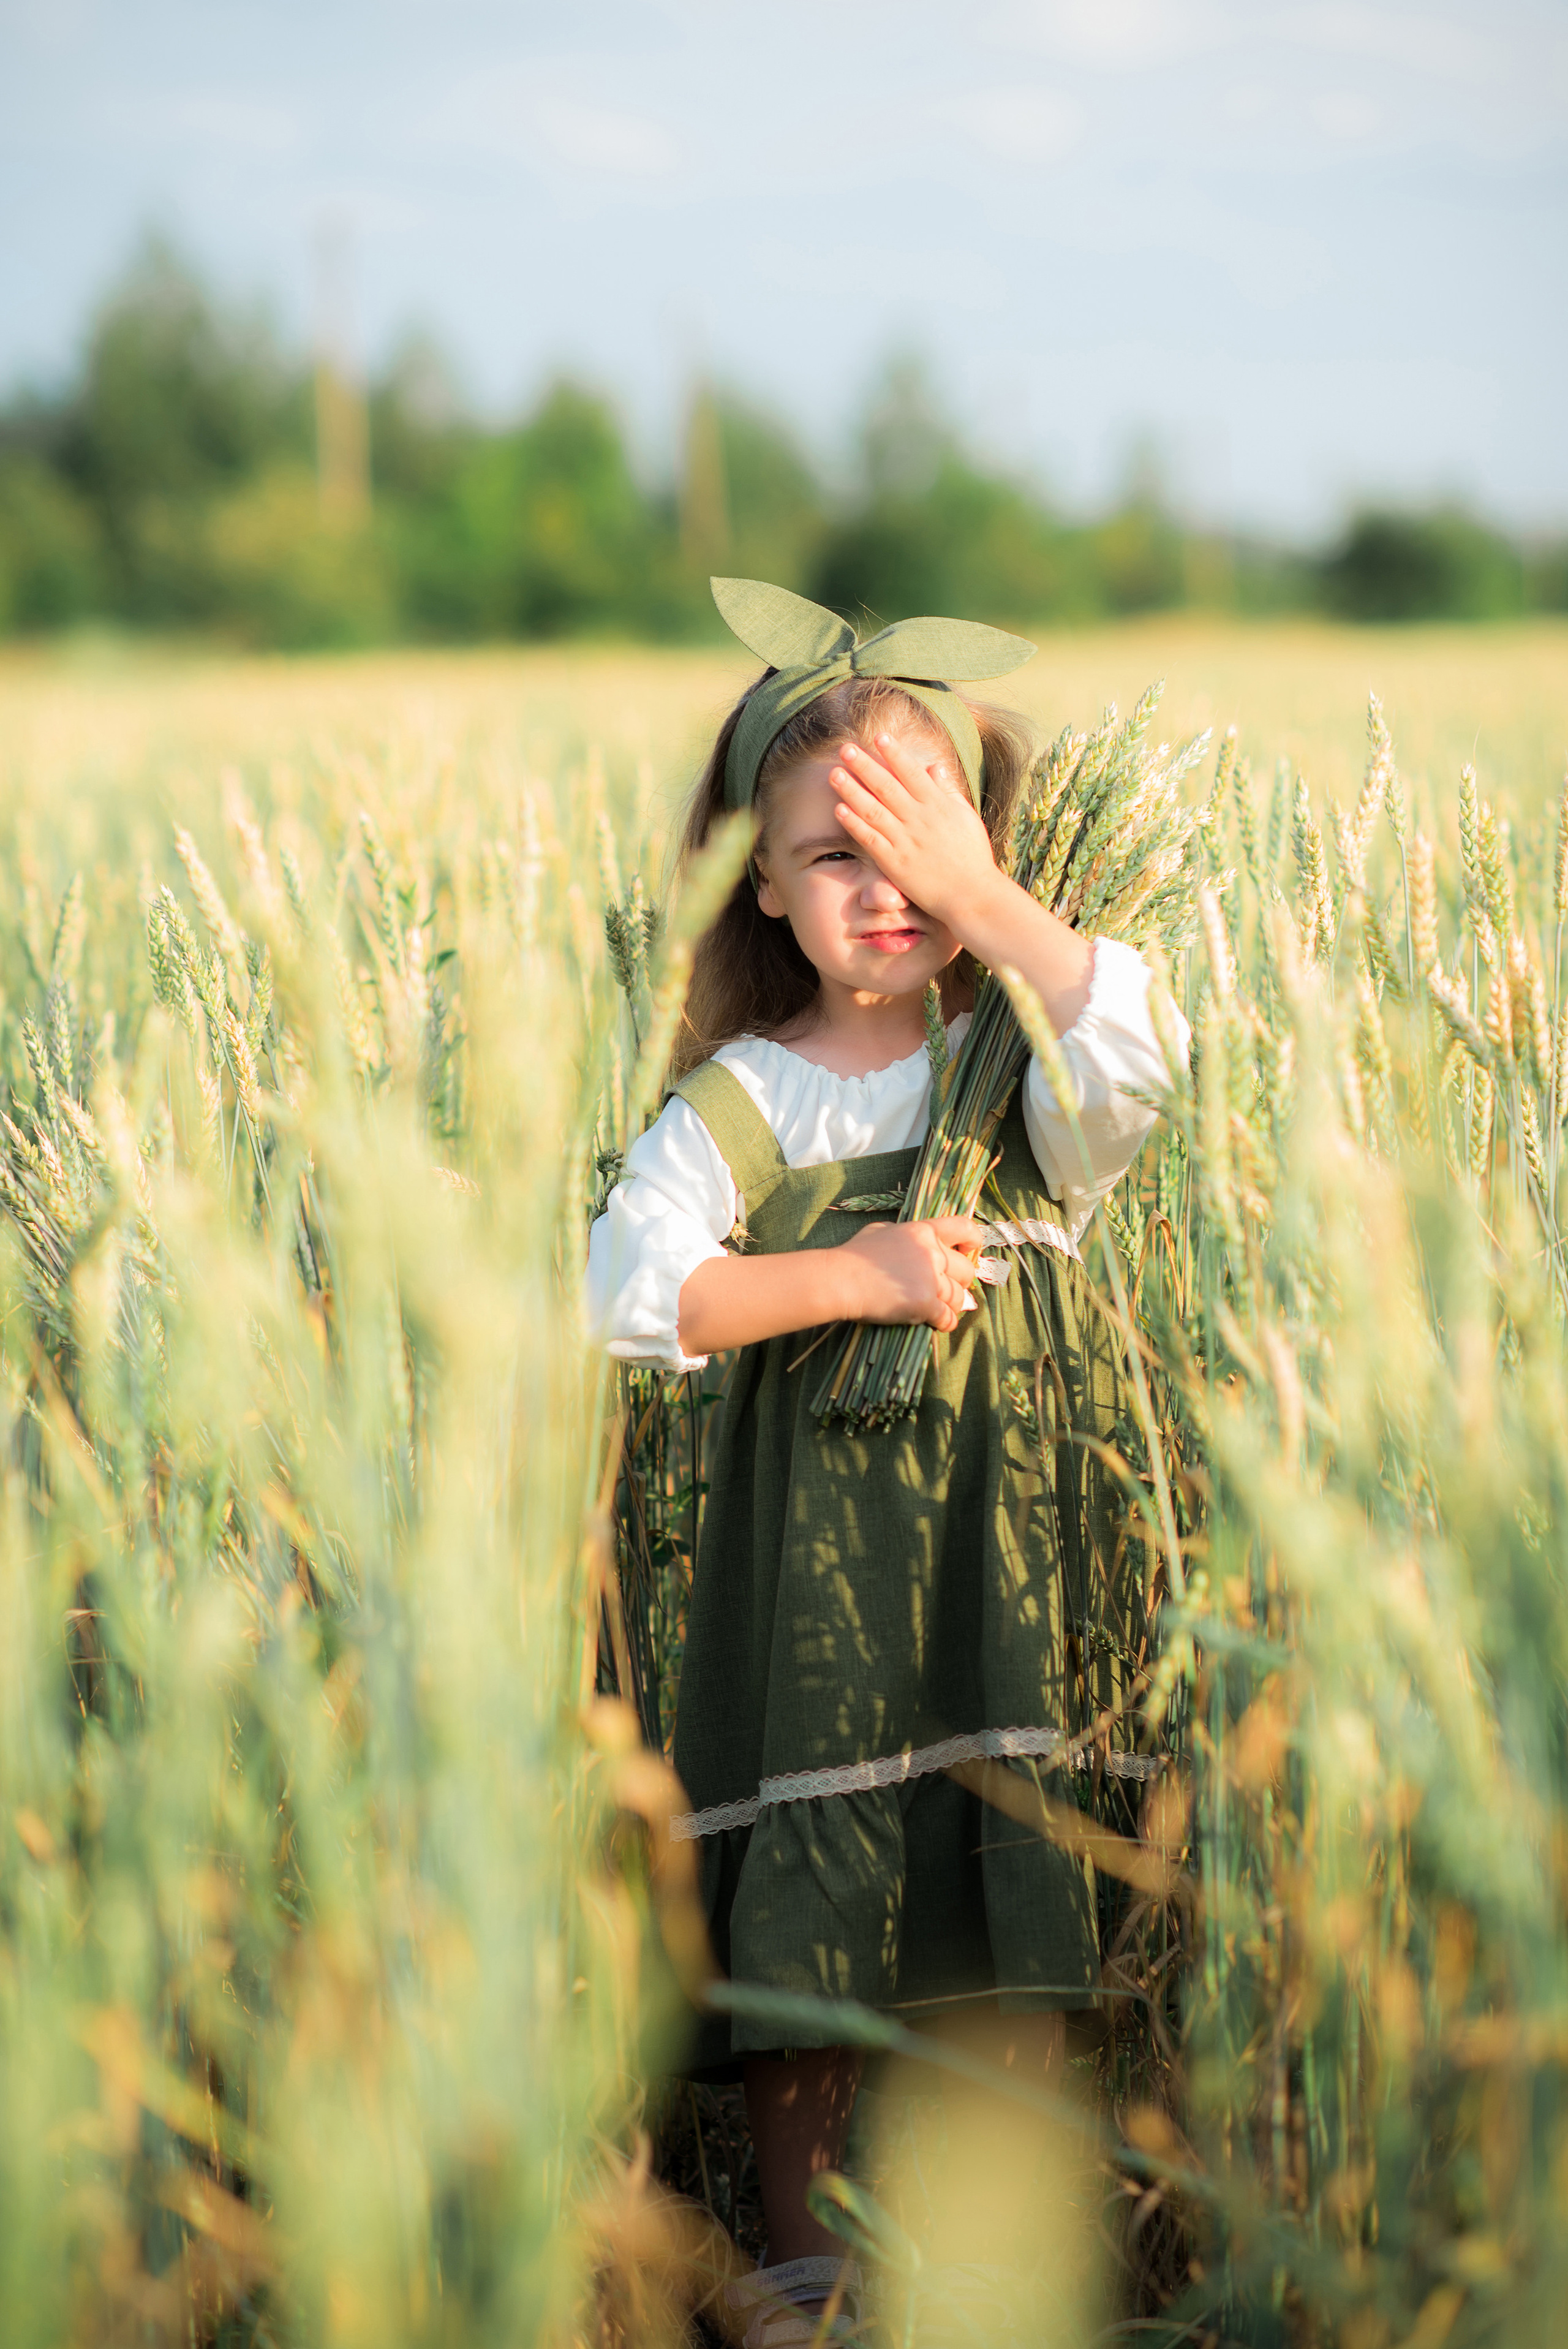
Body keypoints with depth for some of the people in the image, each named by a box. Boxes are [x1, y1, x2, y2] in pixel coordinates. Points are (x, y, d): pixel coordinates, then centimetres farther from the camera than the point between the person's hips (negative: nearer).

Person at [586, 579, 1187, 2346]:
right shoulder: (742, 1098, 0)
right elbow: (625, 1292, -11)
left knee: (1014, 1930, 3)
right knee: (801, 1908, 5)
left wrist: (977, 887, -18)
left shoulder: (1024, 1064, 2)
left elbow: (1136, 1046, -21)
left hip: (1015, 1565, 0)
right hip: (813, 1579, 0)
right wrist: (850, 1279, -17)